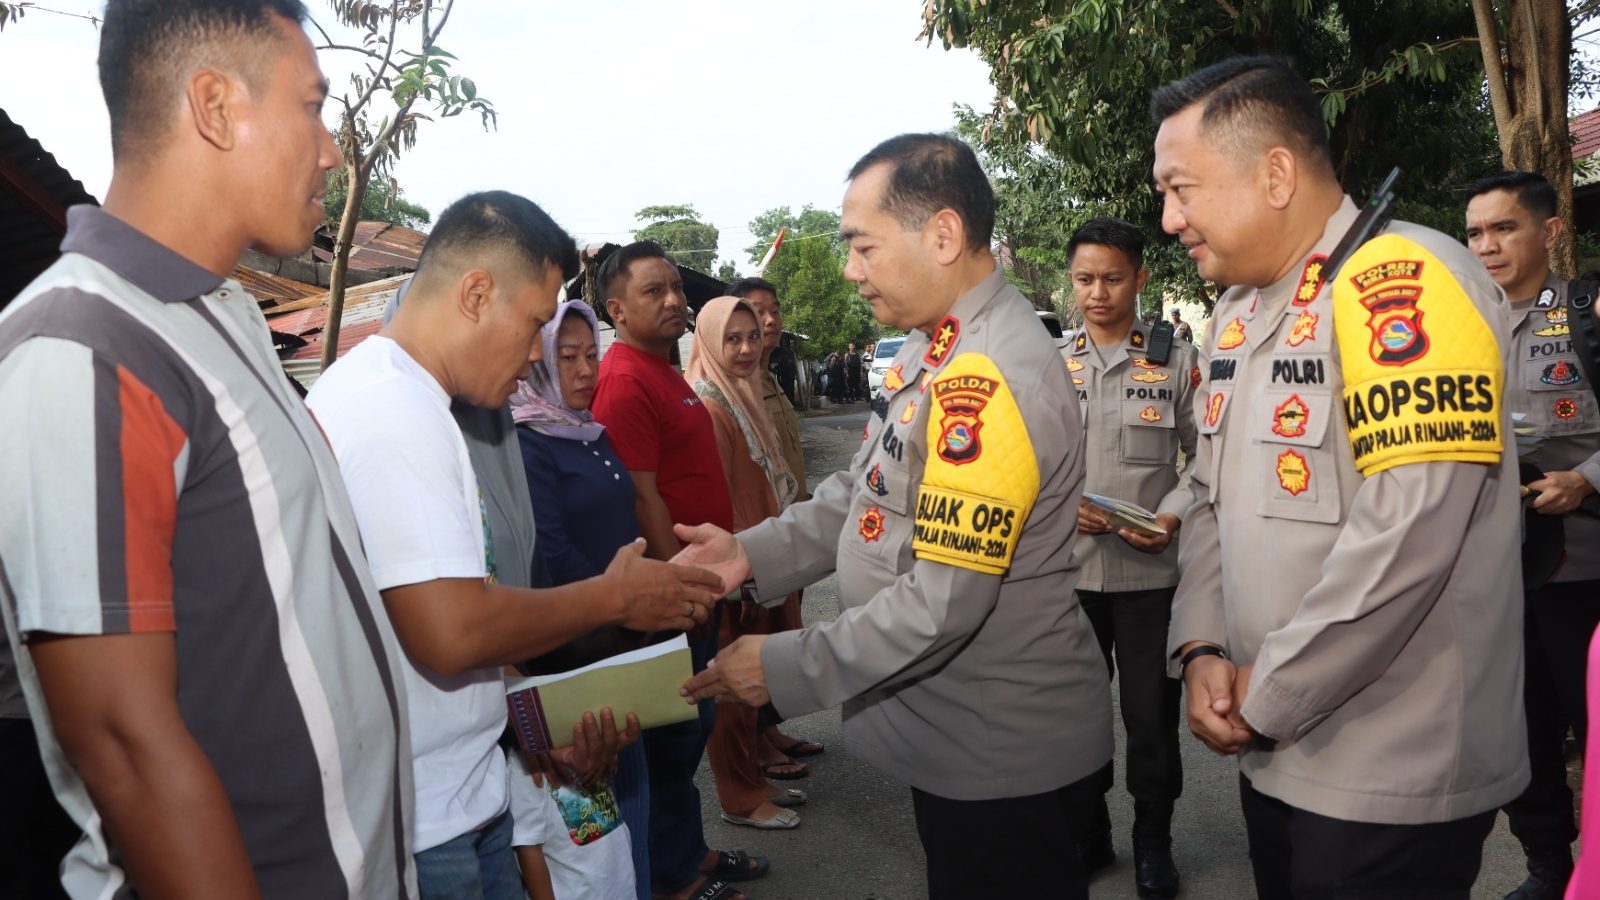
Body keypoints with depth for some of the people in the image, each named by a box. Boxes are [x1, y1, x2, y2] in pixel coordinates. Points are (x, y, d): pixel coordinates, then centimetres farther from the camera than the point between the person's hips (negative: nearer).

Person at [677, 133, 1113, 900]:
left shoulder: (986, 379, -28)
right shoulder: (936, 346, 5)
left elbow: (942, 603, -29)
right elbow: (866, 490, 11)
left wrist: (788, 668, -19)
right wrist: (753, 554, -2)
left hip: (1005, 757, -9)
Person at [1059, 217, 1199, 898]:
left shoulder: (1177, 360, -1)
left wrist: (1173, 517, -15)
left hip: (1151, 570, -2)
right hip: (1068, 568, 2)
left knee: (1152, 715, 9)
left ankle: (1154, 843, 30)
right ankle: (1086, 834, 34)